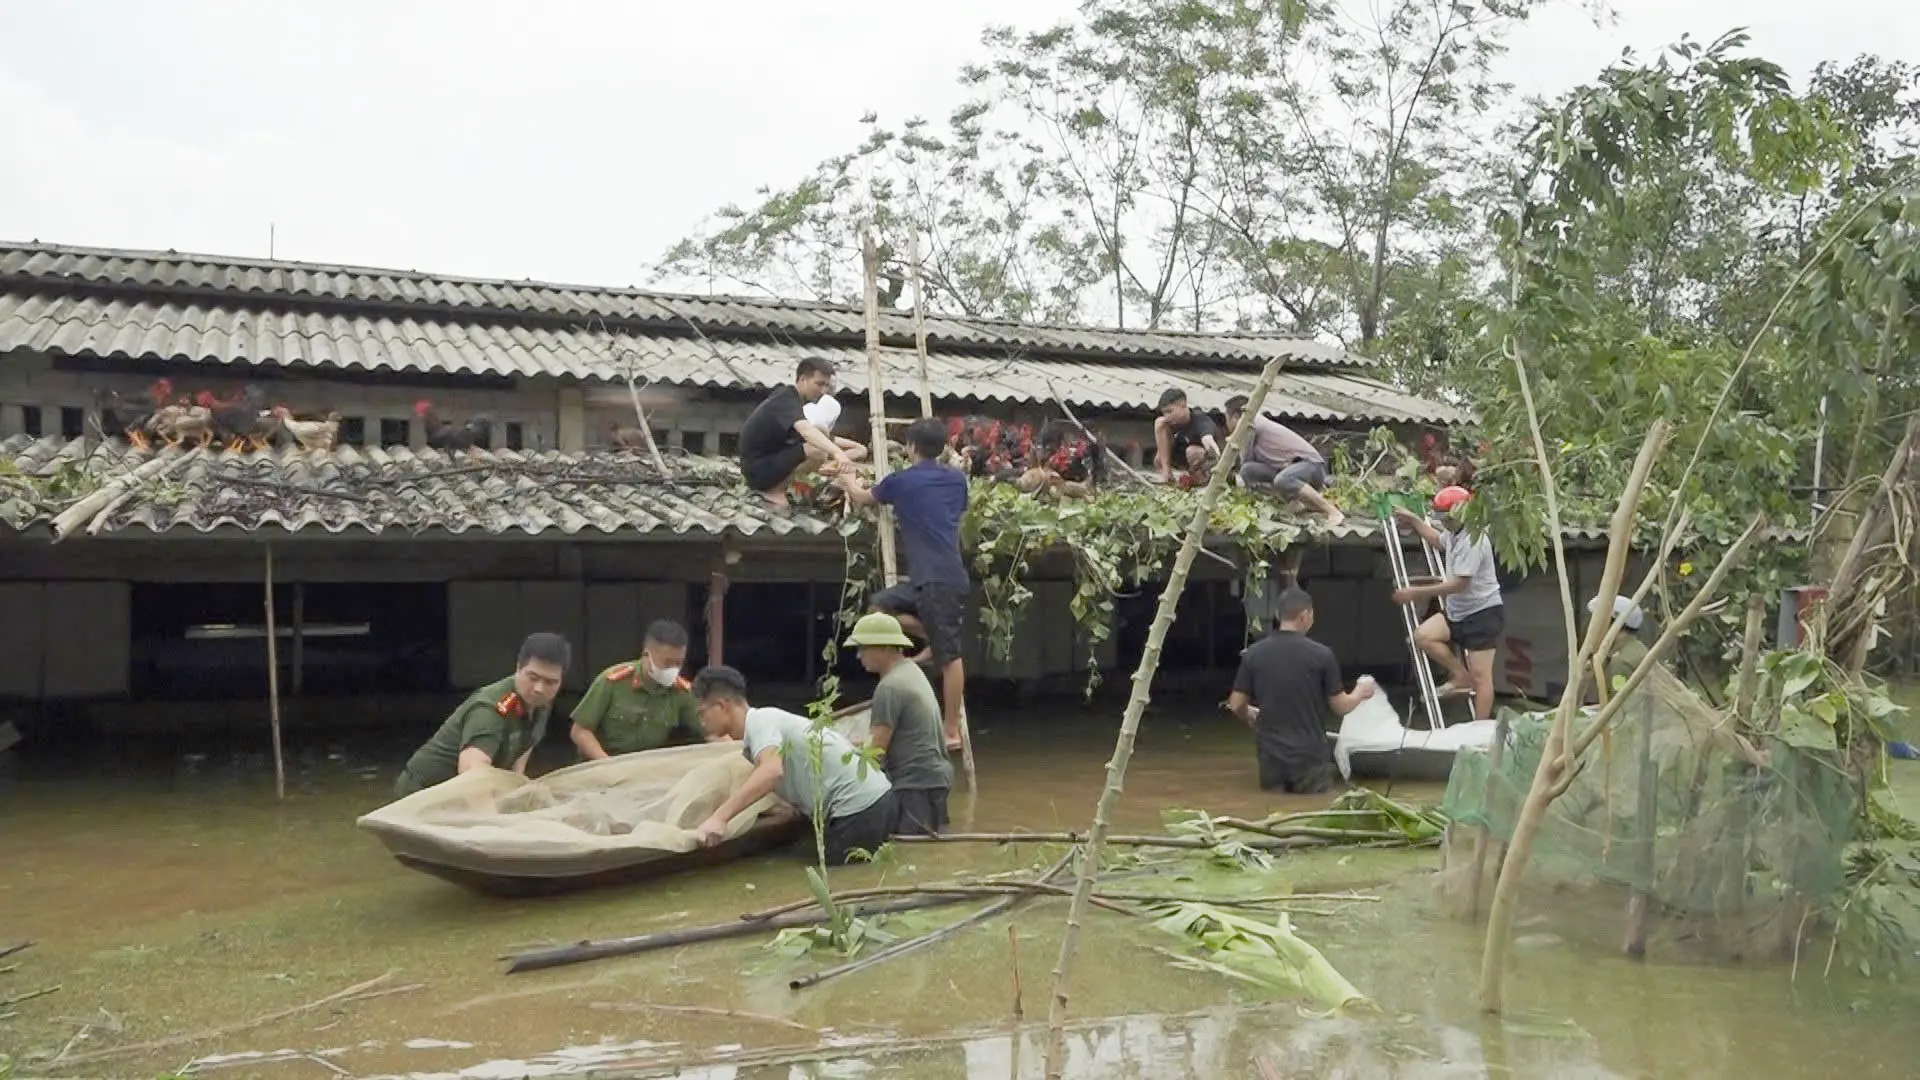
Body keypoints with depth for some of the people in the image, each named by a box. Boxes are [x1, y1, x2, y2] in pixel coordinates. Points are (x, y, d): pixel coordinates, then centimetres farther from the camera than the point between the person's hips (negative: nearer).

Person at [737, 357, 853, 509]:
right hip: (758, 469, -10)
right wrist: (837, 452, -57)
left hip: (767, 460, 10)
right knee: (818, 451, -25)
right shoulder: (787, 400, -21)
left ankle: (771, 484, 9)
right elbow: (805, 429, -42)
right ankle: (774, 490, -8)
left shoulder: (789, 397, 9)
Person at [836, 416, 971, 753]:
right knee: (879, 606, 16)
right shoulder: (958, 479, 13)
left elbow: (862, 498, 19)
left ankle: (951, 731, 1)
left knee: (948, 655, -3)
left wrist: (850, 482, 42)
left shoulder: (901, 481, -1)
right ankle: (931, 636, 11)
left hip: (936, 580, -6)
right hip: (949, 576, 6)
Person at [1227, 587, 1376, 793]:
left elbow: (1236, 706, 3)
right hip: (1310, 756, -3)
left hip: (1271, 756, 3)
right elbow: (1340, 707, -1)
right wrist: (1360, 692, 20)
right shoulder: (1321, 654, -9)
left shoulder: (1254, 653, -1)